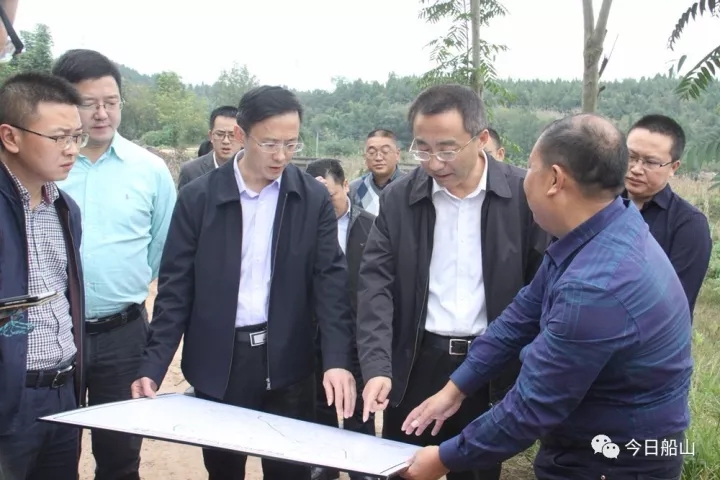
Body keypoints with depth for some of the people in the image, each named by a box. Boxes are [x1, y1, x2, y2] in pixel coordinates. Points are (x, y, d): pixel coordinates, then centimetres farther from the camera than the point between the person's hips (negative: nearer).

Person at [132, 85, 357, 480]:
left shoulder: (313, 199, -1)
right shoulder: (197, 197, -3)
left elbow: (330, 280, -5)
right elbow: (175, 287, -3)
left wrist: (337, 359, -18)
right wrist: (153, 366, -10)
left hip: (287, 362, 0)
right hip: (217, 363, 0)